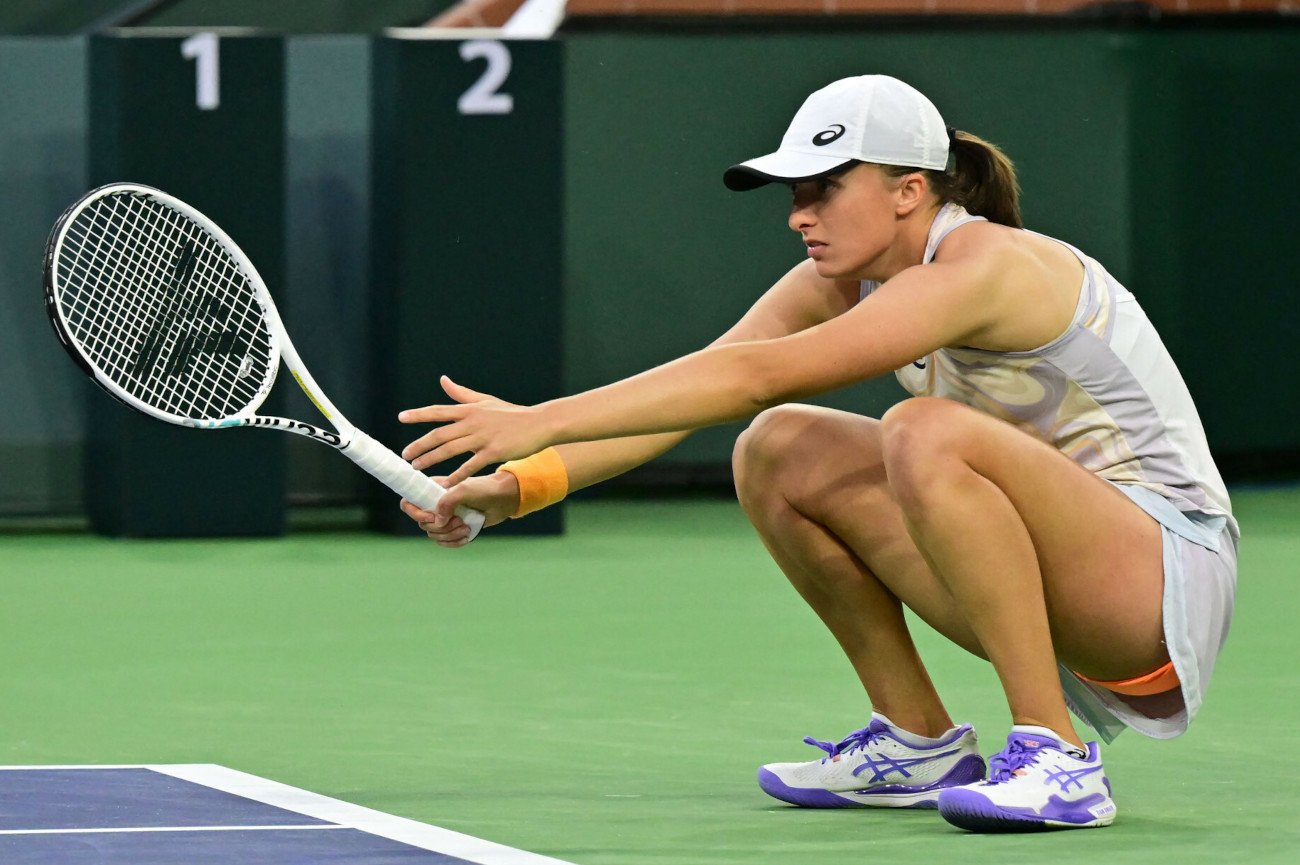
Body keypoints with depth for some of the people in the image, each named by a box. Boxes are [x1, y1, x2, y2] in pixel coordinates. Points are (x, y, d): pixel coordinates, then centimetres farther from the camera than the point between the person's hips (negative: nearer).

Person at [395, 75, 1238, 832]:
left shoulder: (982, 267, -22)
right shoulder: (845, 283, 4)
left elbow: (759, 374, -30)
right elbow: (707, 379, -2)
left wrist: (543, 420, -32)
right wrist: (522, 483, -15)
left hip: (1171, 575, -8)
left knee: (926, 435, -33)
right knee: (778, 455, 1)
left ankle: (1055, 757, -26)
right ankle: (920, 743, 10)